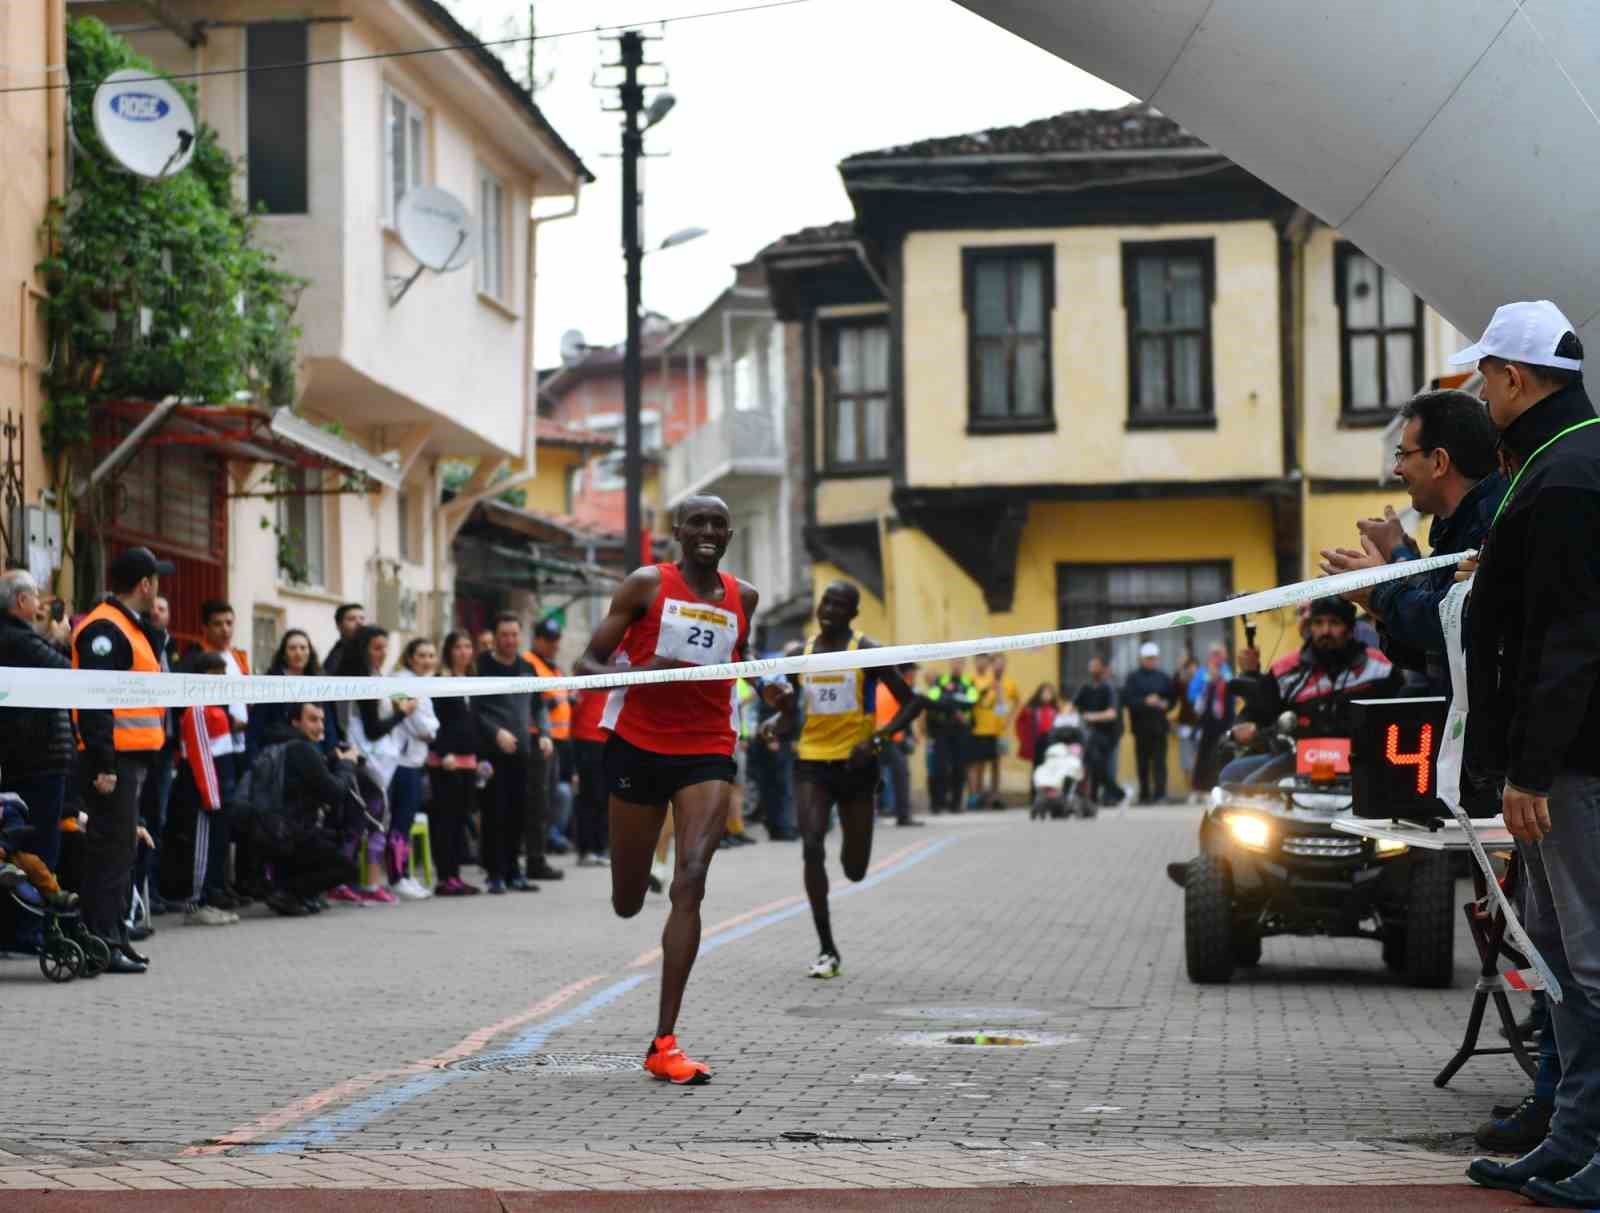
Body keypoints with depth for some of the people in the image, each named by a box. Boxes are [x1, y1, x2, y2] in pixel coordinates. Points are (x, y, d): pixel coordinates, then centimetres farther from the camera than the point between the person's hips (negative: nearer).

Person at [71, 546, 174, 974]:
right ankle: (103, 943, -7)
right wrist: (103, 764, -25)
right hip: (113, 761, -11)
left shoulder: (125, 627, 20)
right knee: (112, 849, -9)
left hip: (129, 759, 11)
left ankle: (112, 939, 20)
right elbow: (94, 700, -21)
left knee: (121, 849, 14)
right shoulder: (105, 629, -14)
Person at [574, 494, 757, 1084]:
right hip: (638, 745, -1)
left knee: (690, 882, -17)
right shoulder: (647, 585, -3)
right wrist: (643, 671, -22)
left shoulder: (744, 597, 8)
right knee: (627, 903, 8)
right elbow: (587, 664, -5)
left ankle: (664, 1044, -17)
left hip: (707, 752, 1)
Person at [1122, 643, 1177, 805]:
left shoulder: (1163, 678, 11)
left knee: (1159, 760, -7)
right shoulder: (1134, 678, 4)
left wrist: (1166, 705, -4)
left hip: (1159, 725, 1)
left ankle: (1159, 792, -12)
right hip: (1141, 726, -1)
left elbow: (1173, 697, 17)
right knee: (1143, 762, 4)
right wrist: (1145, 702, -19)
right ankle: (1144, 794, 12)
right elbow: (1127, 698, -7)